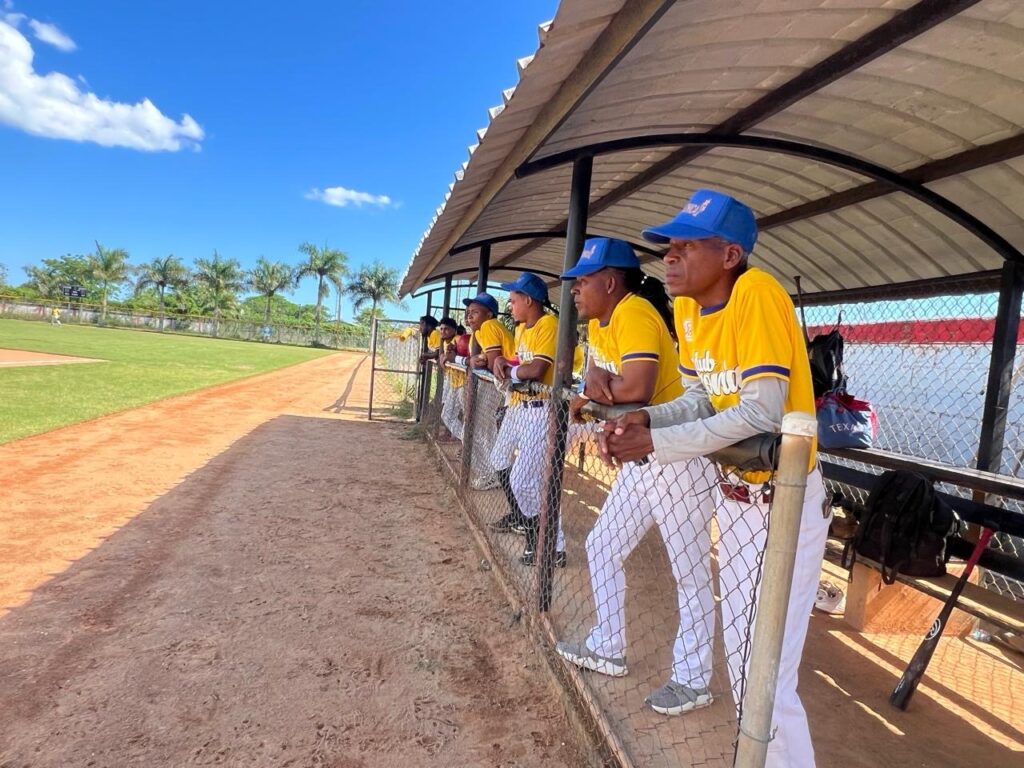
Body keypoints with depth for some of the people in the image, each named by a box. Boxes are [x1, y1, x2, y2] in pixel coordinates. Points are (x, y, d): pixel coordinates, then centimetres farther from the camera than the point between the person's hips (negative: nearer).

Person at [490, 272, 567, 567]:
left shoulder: (548, 324, -17)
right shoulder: (521, 328, 13)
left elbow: (536, 369, -26)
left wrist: (509, 371, -9)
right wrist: (501, 360, -7)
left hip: (540, 410, -11)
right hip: (517, 405, 11)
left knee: (525, 481, -14)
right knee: (501, 461, 25)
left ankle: (554, 547, -1)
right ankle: (521, 513, 45)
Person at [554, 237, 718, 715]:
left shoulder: (636, 313, -19)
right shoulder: (599, 322, 10)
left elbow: (636, 389, -31)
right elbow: (597, 380, 5)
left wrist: (596, 390, -13)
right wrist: (595, 387, -18)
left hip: (678, 461, -10)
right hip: (639, 460, 10)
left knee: (691, 576, 3)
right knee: (602, 548, 17)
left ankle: (692, 682, 20)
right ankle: (608, 650, 34)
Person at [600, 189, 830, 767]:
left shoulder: (757, 293, -23)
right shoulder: (687, 308, 2)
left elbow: (761, 413, -30)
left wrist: (655, 443, -30)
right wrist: (646, 420, -12)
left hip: (783, 503, -8)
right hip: (734, 494, 8)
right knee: (740, 660, 22)